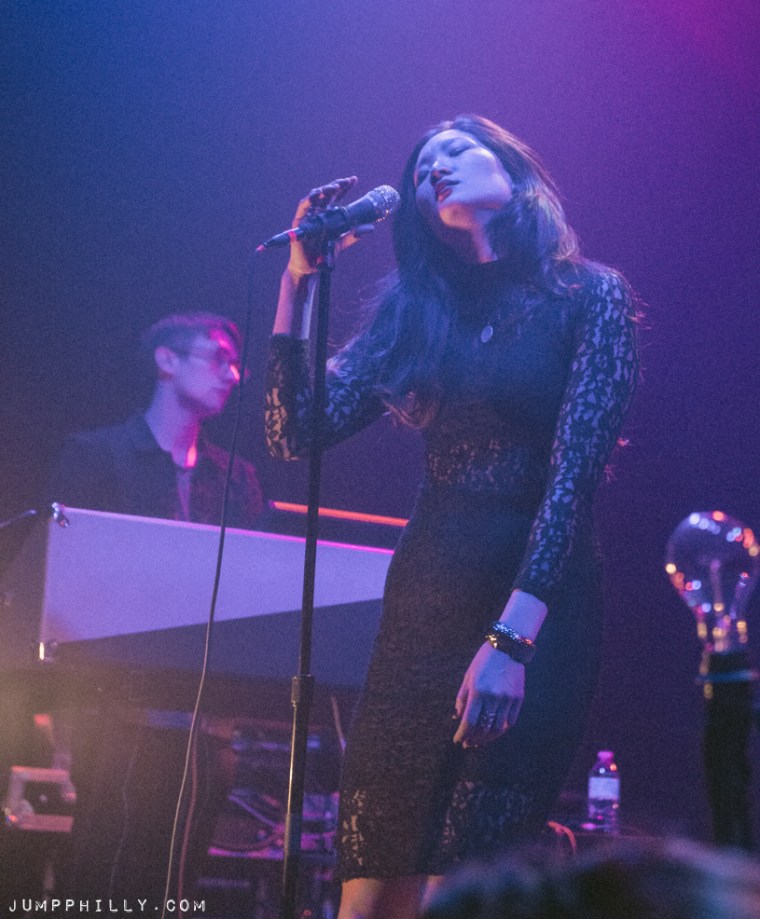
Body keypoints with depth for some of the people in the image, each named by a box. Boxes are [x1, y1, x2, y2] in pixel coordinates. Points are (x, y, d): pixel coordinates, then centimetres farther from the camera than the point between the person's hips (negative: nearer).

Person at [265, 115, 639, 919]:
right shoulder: (414, 306, 11)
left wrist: (510, 637, -21)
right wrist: (298, 277, 0)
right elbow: (297, 434, 4)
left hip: (539, 605, -4)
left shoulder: (591, 296, -2)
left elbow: (576, 471, -12)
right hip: (426, 602, 4)